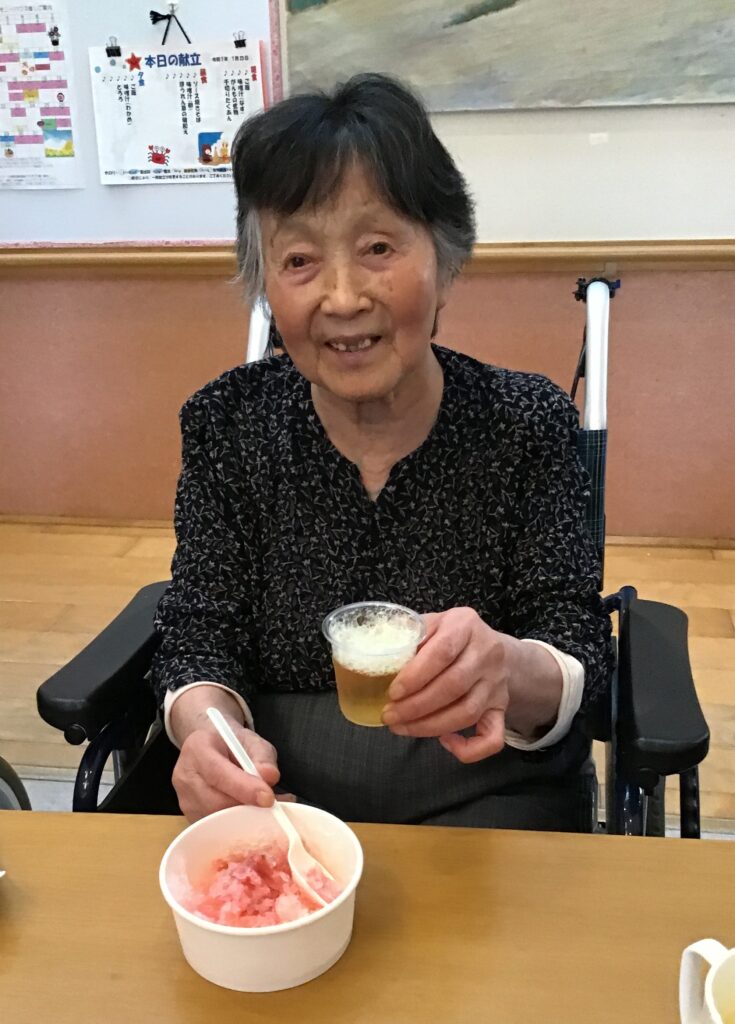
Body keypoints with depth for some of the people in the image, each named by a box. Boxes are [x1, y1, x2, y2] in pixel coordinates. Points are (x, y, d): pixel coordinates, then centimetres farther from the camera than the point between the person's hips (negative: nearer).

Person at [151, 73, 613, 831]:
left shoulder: (527, 423, -8)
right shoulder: (226, 424, -4)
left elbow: (581, 660, -9)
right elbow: (199, 634, -2)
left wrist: (510, 671, -32)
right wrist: (206, 728, -24)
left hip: (484, 796, -1)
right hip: (271, 789, 2)